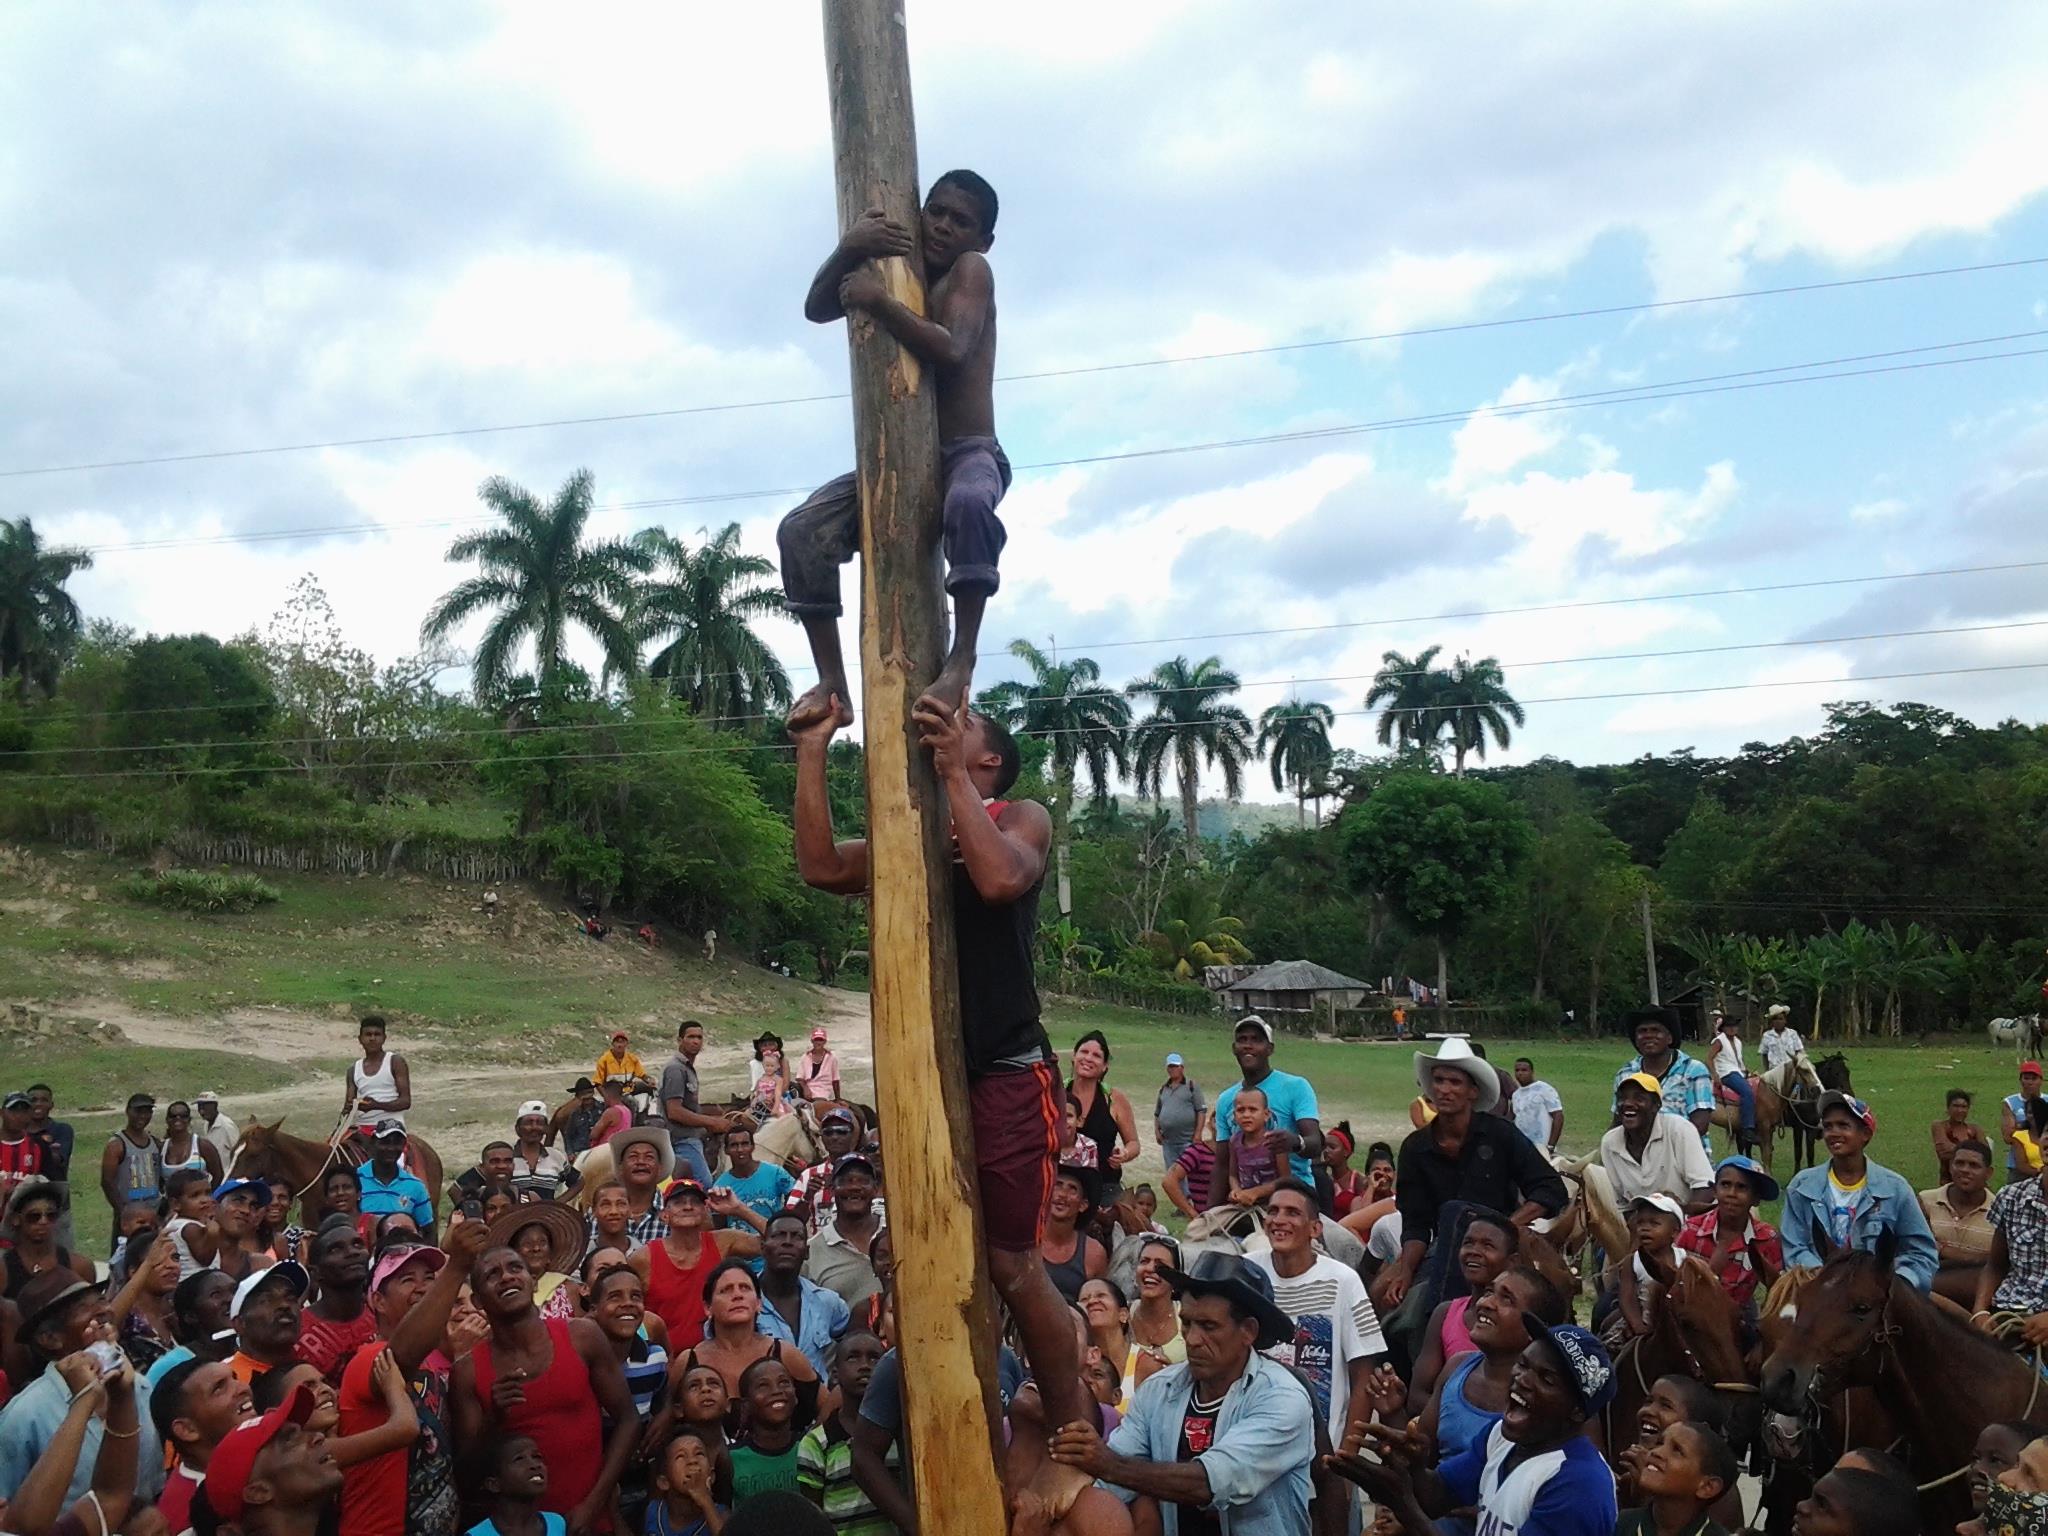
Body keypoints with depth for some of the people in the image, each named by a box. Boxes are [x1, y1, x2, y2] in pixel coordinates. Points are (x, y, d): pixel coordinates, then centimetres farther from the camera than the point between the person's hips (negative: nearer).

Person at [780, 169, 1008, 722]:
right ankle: (832, 686, -15)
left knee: (968, 504, -42)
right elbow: (816, 310, 3)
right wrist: (847, 249, -13)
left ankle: (962, 657, -36)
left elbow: (949, 350, -21)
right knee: (801, 531, -15)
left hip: (970, 454, -6)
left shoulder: (970, 270, -4)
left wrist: (877, 301, -19)